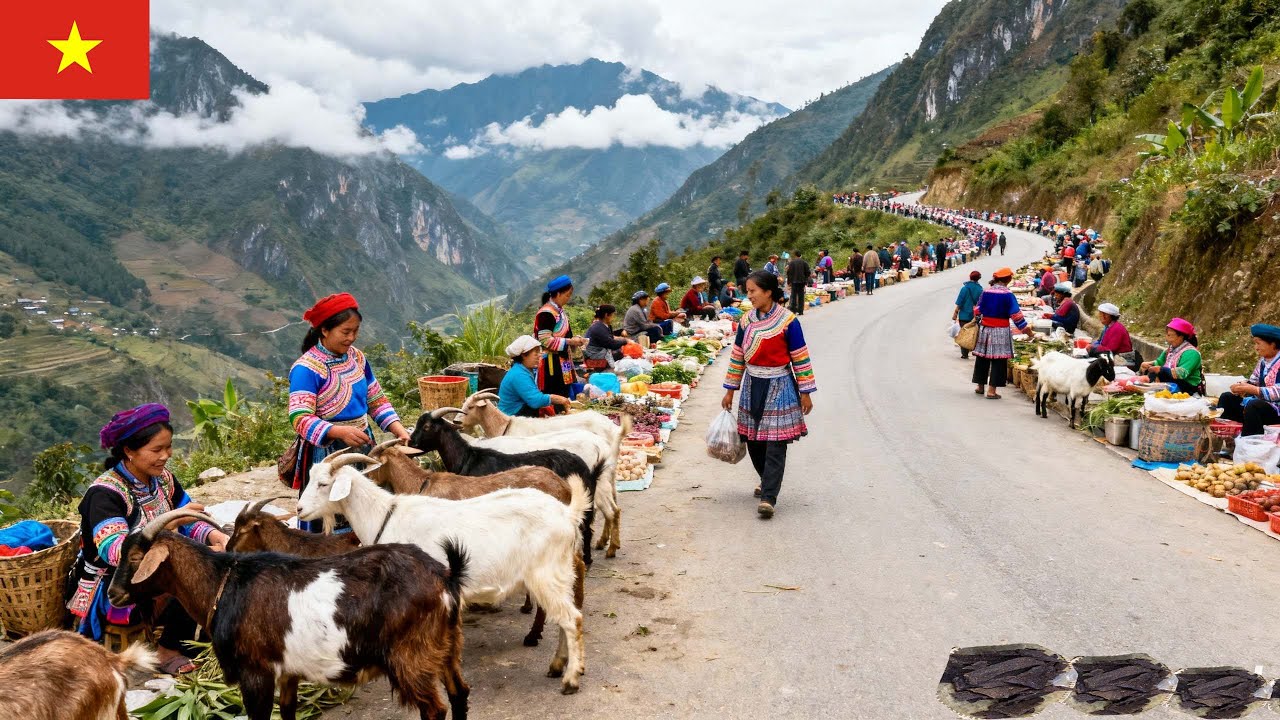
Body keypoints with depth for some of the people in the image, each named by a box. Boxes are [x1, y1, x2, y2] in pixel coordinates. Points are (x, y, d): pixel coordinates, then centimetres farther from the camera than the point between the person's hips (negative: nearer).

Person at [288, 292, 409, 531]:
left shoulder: (356, 357, 7)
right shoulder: (306, 368, -14)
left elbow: (377, 401, 12)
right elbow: (301, 420, -22)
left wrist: (400, 431, -3)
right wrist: (341, 432, -36)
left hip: (362, 447, 7)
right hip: (326, 453, -6)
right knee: (324, 525, 0)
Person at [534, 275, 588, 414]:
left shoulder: (559, 311, 13)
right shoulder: (546, 313, -16)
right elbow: (545, 341, -21)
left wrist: (574, 340, 7)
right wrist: (569, 342, -18)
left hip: (562, 363, 10)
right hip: (551, 364, -10)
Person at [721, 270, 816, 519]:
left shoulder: (787, 321, -11)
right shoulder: (747, 321, 3)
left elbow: (800, 358, -7)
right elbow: (737, 356, 10)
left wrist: (805, 393, -6)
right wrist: (730, 391, 11)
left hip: (779, 387, -5)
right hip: (753, 386, 5)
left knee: (775, 445, -7)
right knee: (753, 441, 11)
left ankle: (768, 497, -7)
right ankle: (768, 480, 34)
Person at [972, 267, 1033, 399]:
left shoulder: (986, 292, 3)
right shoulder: (1007, 294, -10)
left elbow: (978, 311, 8)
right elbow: (1016, 315, -10)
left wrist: (978, 323, 23)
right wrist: (1028, 332, -3)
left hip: (984, 329, 5)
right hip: (1001, 331, -5)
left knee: (982, 358, 14)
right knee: (998, 360, 0)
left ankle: (980, 386, 25)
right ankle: (992, 390, -2)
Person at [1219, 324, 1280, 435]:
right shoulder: (1263, 360, 12)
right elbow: (1253, 381, 15)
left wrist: (1254, 390, -28)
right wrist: (1242, 385, -6)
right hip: (1260, 402, 10)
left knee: (1252, 406, -36)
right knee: (1226, 398, 9)